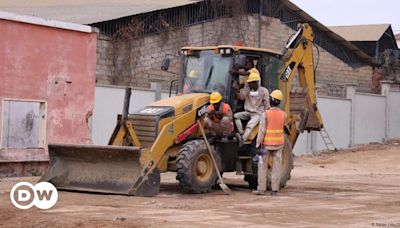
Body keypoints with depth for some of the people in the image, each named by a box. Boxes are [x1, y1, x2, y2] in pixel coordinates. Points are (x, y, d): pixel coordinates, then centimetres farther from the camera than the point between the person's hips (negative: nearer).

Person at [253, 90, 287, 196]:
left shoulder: (265, 114, -13)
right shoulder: (283, 114, -1)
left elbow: (262, 131, -15)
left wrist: (258, 144, -11)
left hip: (266, 143, -3)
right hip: (279, 143, 3)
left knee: (263, 166, 5)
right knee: (276, 166, 6)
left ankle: (261, 189, 6)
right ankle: (274, 189, 5)